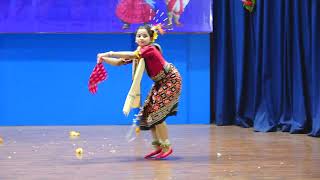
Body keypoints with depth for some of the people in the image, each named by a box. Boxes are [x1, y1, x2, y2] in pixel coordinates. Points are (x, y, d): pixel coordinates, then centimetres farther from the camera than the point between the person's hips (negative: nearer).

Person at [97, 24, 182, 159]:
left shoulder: (150, 49, -26)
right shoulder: (138, 53, -1)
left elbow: (131, 55, -41)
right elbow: (119, 62, -4)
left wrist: (110, 54, -39)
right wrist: (104, 59, -21)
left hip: (171, 81, -9)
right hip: (160, 83, 9)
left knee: (156, 114, -13)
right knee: (148, 113, 7)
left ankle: (166, 147, -1)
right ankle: (158, 147, 17)